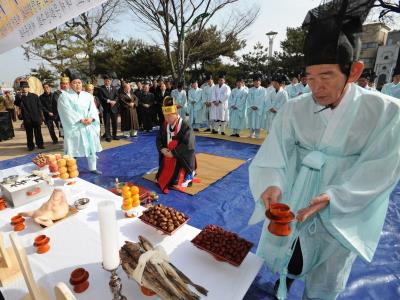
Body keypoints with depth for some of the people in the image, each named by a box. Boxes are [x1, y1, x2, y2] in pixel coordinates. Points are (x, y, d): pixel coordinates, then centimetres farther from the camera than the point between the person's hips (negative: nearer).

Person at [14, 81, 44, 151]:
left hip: (36, 118, 0)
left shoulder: (34, 96, 4)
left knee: (38, 132, 7)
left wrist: (41, 117, 3)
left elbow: (39, 107, 6)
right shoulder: (20, 97, 4)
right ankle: (30, 146, 12)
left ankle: (40, 144, 16)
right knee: (29, 134, 5)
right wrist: (20, 96, -25)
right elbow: (16, 104, -14)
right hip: (27, 119, 0)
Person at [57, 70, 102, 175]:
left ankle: (93, 168, 19)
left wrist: (91, 118, -16)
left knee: (91, 147, 8)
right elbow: (68, 112, -10)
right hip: (73, 127, -4)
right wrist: (80, 119, -18)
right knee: (72, 150, -1)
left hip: (89, 126, 4)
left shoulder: (88, 96, 12)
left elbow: (93, 109, 3)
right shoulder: (64, 96, 0)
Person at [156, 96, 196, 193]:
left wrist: (173, 153, -21)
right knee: (160, 180, 11)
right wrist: (162, 149, -13)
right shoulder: (165, 125, 2)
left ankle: (189, 173, 19)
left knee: (176, 183, -11)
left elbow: (187, 145, -22)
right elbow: (159, 139, 8)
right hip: (167, 158, 7)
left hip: (182, 159, -6)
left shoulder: (185, 126, -18)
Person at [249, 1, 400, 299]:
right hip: (288, 210, 2)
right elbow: (271, 159, -14)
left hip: (341, 220, -1)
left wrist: (331, 198, -27)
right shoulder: (293, 110, -11)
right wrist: (272, 185, -33)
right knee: (282, 266, 26)